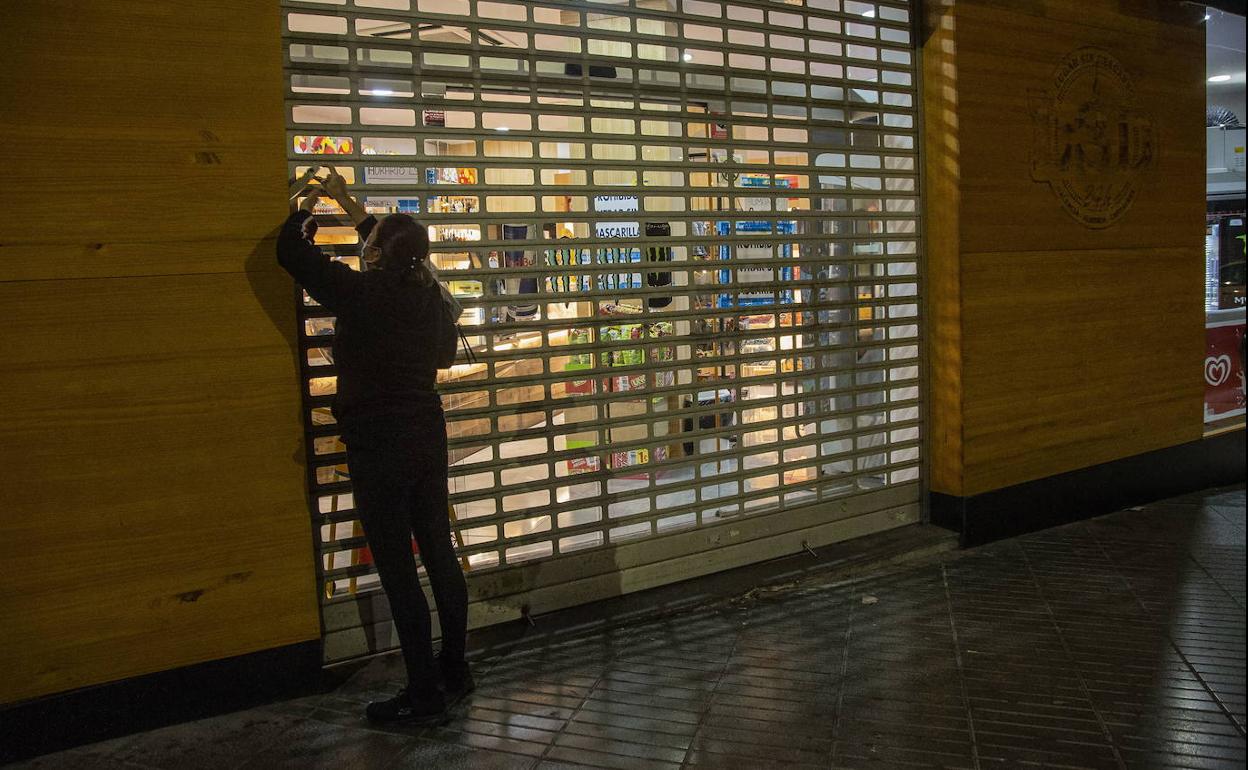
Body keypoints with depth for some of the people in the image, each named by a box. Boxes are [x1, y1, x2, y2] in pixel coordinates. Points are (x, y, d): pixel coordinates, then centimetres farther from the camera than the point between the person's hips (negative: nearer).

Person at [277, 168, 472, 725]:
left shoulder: (361, 294, -15)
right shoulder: (426, 293, 3)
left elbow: (292, 252, -4)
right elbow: (397, 256, 24)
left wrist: (308, 205, 16)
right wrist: (350, 205, 33)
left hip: (378, 448, -7)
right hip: (428, 436, 7)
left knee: (398, 570, 0)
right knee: (439, 554, 15)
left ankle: (424, 696, 8)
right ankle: (455, 671, 28)